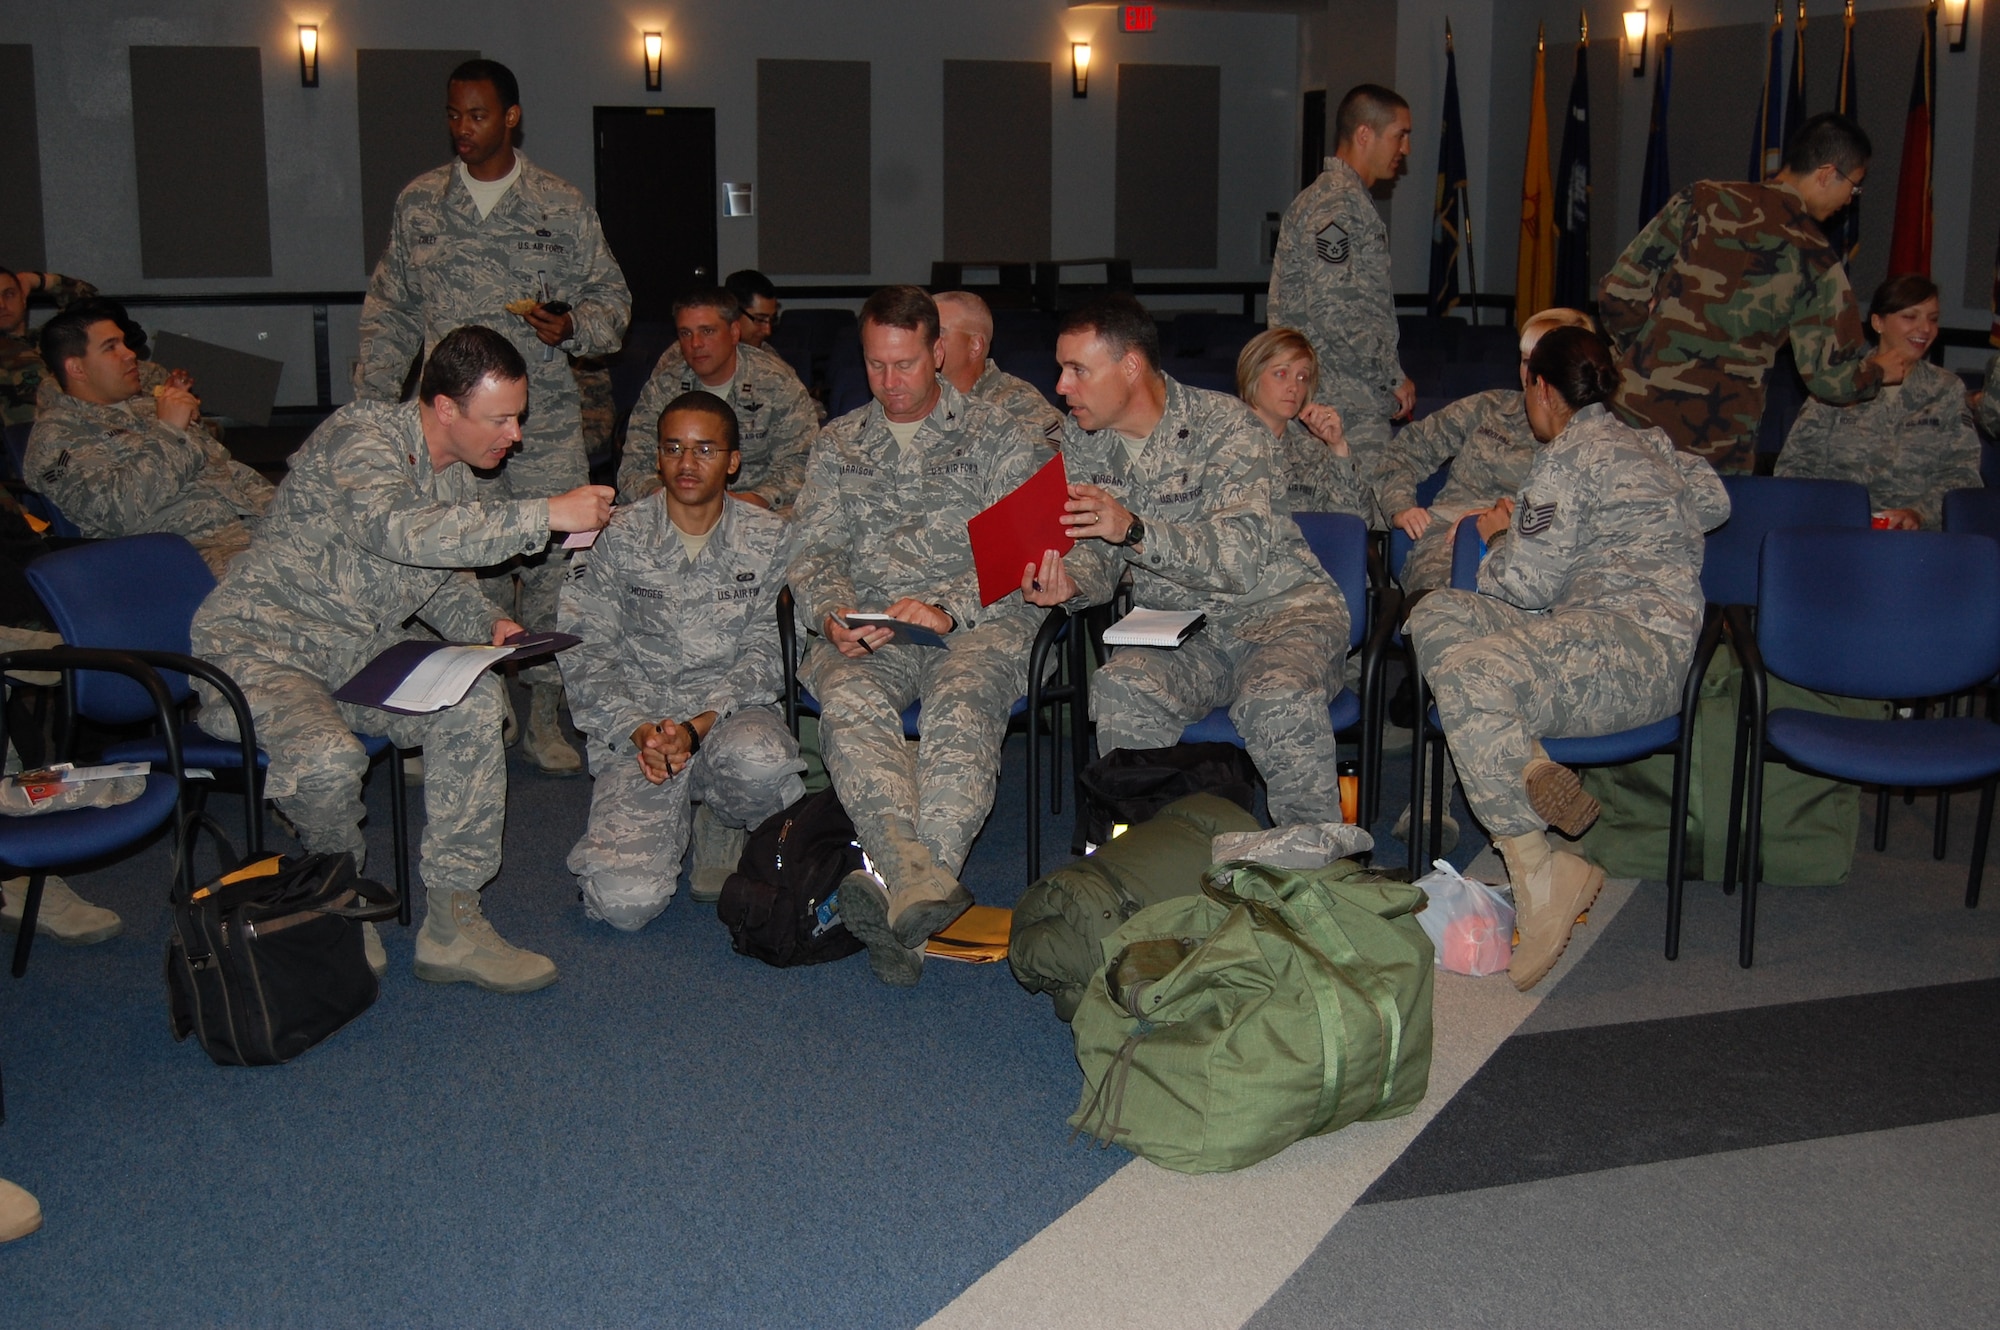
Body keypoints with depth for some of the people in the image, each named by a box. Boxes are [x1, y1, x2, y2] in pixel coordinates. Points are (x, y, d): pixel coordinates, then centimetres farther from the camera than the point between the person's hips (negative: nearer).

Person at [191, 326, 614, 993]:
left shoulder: (458, 478, 7)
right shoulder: (359, 438, -20)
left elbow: (445, 580, 21)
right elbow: (401, 531, -40)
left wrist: (486, 623, -3)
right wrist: (545, 515, -38)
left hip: (361, 651, 7)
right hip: (257, 646, -7)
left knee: (473, 698, -19)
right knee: (328, 758, -35)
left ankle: (452, 924, -14)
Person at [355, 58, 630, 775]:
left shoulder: (562, 205, 5)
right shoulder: (418, 203, 10)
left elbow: (610, 295, 11)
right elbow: (389, 311, 15)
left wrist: (575, 328, -11)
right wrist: (369, 405, 7)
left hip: (545, 422, -1)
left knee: (552, 561, -1)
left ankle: (545, 716, 11)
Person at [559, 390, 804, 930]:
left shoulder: (769, 538, 3)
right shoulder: (616, 538, 1)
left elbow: (763, 653, 0)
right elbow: (587, 655, 1)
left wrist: (696, 727, -16)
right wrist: (638, 729, -16)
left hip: (730, 712, 0)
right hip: (636, 727, 0)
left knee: (759, 759, -40)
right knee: (624, 899, -22)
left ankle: (722, 825, 1)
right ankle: (670, 822, 17)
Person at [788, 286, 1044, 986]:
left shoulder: (998, 435, 11)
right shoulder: (837, 444, 22)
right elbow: (815, 552, 14)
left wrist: (944, 608, -18)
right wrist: (833, 615, -10)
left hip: (980, 622, -2)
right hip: (865, 632, 2)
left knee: (963, 699, -37)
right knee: (848, 700, -33)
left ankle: (895, 892, -52)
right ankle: (922, 886, -51)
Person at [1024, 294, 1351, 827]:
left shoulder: (1224, 424, -14)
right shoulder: (1080, 442, 4)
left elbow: (1241, 557, -25)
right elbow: (1097, 553, 5)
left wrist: (1134, 530, -39)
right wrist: (1070, 583, -20)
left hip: (1281, 607, -4)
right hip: (1175, 624, 4)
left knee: (1279, 699, -35)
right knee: (1120, 690, -29)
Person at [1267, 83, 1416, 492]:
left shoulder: (1353, 201, 22)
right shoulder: (1335, 205, -12)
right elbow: (1334, 312, -21)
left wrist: (1391, 377, 17)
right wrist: (1394, 378, -12)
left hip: (1360, 401, 10)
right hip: (1348, 402, -10)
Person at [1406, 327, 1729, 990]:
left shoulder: (1569, 458, -6)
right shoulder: (1648, 445, 22)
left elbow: (1527, 584, -9)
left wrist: (1501, 536, 16)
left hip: (1635, 642, -10)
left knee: (1468, 674, -31)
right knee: (1436, 614, 0)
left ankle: (1541, 876, -32)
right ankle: (1531, 767, -21)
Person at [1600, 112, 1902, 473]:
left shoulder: (1702, 200, 2)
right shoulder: (1812, 258, -4)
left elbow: (1618, 292, 0)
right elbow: (1830, 378, -2)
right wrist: (1878, 371, 20)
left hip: (1636, 415, 3)